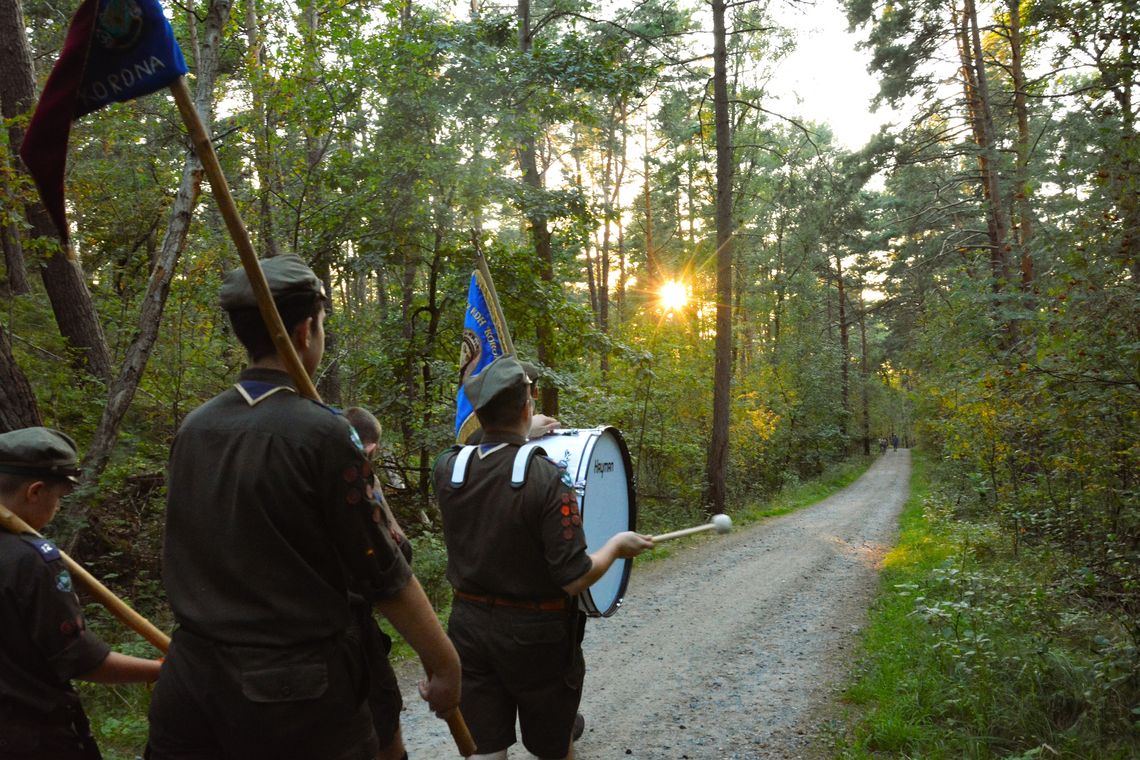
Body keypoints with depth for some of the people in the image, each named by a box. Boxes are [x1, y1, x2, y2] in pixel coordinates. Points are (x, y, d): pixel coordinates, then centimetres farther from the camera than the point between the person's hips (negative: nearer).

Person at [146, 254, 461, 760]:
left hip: (194, 673, 6)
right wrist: (444, 663, -3)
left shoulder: (193, 427, 2)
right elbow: (381, 575, -14)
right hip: (295, 687, -6)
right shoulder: (322, 433, -18)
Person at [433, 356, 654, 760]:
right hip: (535, 634, -3)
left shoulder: (447, 469, -7)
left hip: (469, 624, 4)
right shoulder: (548, 479, -22)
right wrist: (617, 545, -4)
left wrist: (521, 435, 25)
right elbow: (573, 580, -21)